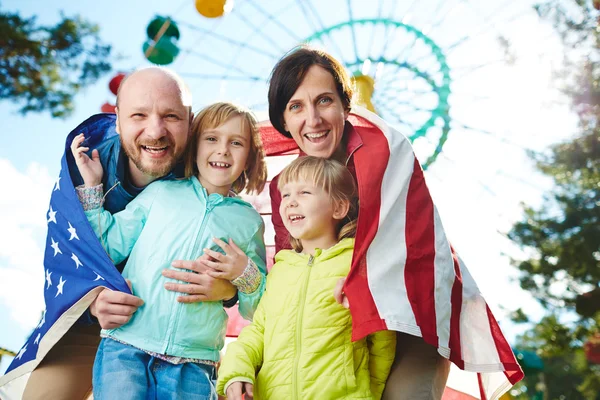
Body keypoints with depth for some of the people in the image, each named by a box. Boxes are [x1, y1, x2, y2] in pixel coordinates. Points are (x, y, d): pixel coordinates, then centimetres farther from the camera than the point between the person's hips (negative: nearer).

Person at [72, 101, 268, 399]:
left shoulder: (249, 221, 10)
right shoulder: (160, 192, 10)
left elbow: (258, 309, 13)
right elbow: (110, 246, 9)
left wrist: (246, 275, -7)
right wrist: (92, 186, 6)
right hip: (126, 345, 0)